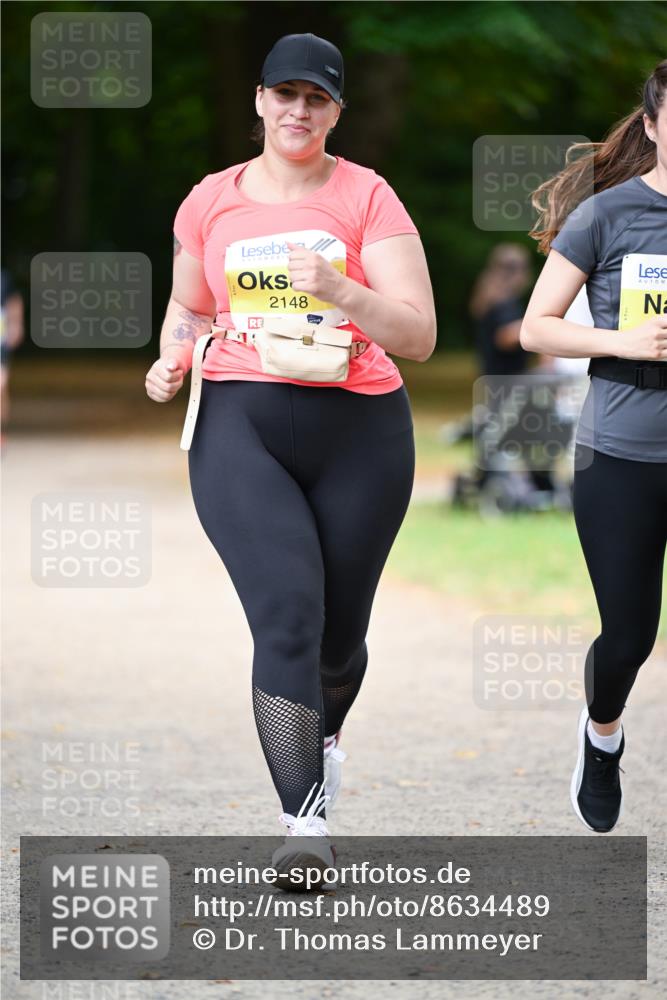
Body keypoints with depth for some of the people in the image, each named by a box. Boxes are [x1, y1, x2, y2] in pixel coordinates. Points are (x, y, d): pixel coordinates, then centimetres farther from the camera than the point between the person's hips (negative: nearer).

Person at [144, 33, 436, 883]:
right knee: (287, 613, -19)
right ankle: (305, 824, -19)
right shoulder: (210, 202, 8)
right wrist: (172, 359, 3)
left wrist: (338, 288, -22)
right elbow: (189, 308, 25)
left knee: (340, 631, 11)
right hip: (239, 429, 0)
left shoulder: (367, 198, 1)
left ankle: (325, 735, 47)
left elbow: (418, 337, -6)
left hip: (358, 431, 0)